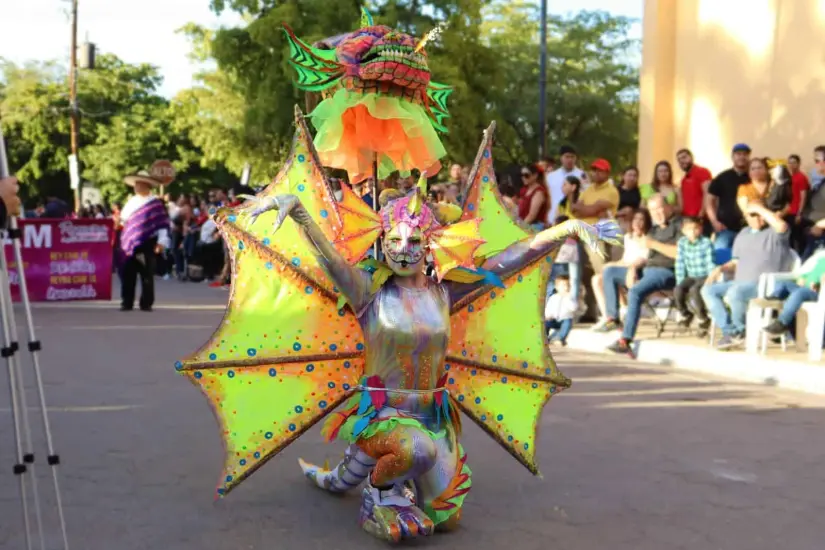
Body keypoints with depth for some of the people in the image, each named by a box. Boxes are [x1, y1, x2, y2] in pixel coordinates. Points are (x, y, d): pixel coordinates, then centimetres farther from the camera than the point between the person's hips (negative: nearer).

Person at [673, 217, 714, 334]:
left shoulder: (706, 243, -11)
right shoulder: (681, 243, 0)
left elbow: (711, 264, -11)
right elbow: (680, 265, 1)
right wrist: (680, 283, -5)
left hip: (705, 277, -4)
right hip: (691, 277, 4)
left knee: (694, 290, -33)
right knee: (677, 290, -24)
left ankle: (703, 320, -10)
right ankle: (685, 315, 6)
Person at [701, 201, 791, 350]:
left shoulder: (773, 232, -2)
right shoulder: (743, 234, 21)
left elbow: (782, 226, -28)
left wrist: (760, 209, -17)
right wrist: (720, 268, 4)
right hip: (740, 283, 8)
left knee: (734, 293, -35)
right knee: (708, 290, -10)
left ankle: (740, 330, -8)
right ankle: (730, 331, -17)